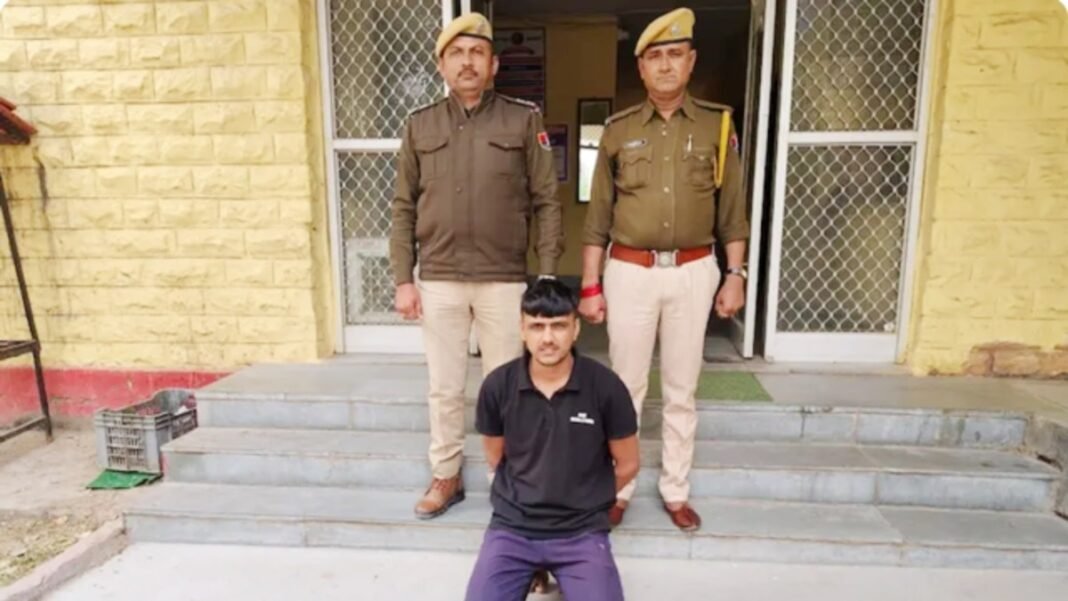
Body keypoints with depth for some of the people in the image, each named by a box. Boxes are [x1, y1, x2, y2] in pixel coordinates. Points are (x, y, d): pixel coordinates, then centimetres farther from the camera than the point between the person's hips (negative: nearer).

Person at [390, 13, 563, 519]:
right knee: (444, 388, 11)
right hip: (438, 281, 2)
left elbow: (546, 203, -1)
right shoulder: (419, 126, 6)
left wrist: (548, 276, -7)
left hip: (504, 281, -1)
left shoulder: (524, 120, 0)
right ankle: (446, 478, 29)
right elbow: (403, 208, 7)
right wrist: (403, 279, 1)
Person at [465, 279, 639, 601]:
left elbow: (627, 465, 4)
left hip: (582, 532, 0)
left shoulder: (606, 387, -11)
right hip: (512, 527, 1)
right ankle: (533, 568, 10)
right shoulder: (497, 386, -7)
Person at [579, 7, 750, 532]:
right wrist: (590, 285, -1)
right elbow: (598, 215, 2)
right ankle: (618, 488, 24)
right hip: (630, 272, 0)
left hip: (693, 273, 1)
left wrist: (735, 275, 1)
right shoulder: (618, 130, 2)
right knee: (626, 387, 8)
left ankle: (676, 491, 27)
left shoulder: (717, 125, 3)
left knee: (682, 390, 11)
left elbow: (732, 210, 6)